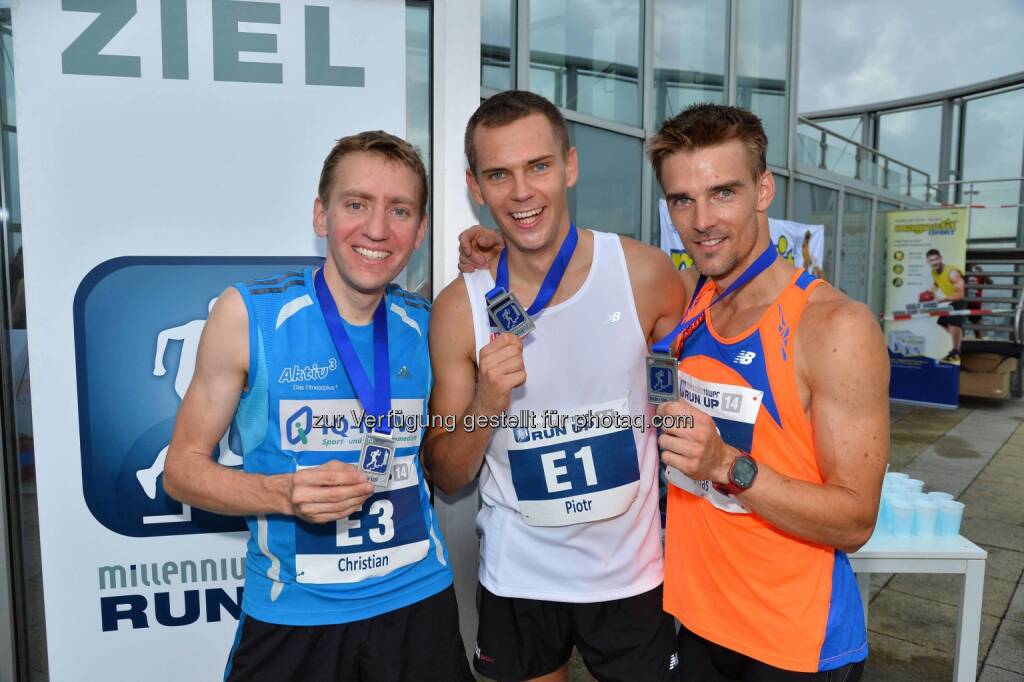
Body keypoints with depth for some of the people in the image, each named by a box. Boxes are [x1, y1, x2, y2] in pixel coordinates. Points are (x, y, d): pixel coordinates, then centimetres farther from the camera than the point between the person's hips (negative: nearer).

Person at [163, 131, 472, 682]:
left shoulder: (424, 324, -2)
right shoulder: (247, 313, -12)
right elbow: (183, 468, -5)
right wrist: (287, 493, -22)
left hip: (419, 601, 3)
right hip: (293, 618, -2)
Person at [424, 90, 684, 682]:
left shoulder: (646, 274, -13)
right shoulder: (459, 309, -11)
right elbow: (447, 478, -5)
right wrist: (486, 404, -23)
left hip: (632, 574, 0)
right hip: (517, 581, 1)